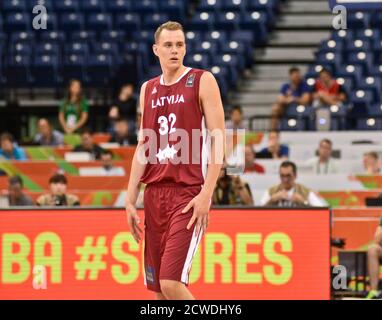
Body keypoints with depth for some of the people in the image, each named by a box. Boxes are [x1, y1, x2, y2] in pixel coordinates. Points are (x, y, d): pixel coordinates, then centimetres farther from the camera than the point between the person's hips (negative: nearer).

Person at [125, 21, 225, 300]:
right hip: (155, 192, 6)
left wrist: (207, 193, -16)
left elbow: (218, 140, -7)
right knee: (157, 286, 5)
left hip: (188, 194, -6)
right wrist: (131, 199, 12)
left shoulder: (202, 81, -1)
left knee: (171, 283, -18)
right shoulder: (148, 89, 15)